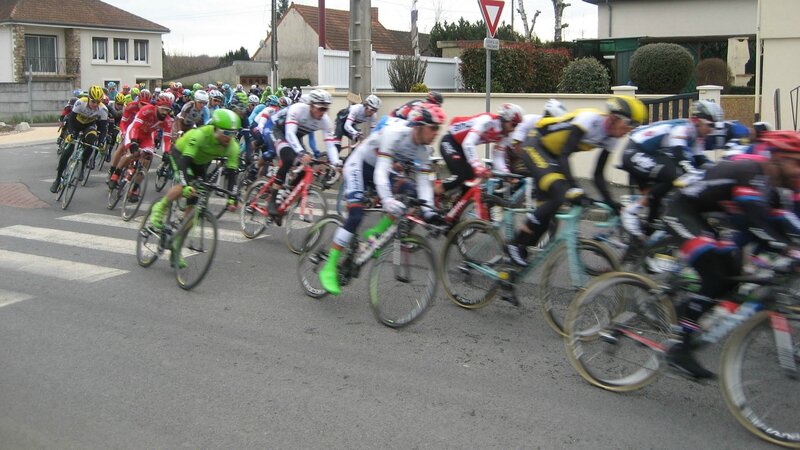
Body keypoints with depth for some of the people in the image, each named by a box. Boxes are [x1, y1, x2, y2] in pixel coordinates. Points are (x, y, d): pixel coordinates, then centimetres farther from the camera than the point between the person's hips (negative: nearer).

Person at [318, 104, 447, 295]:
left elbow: (424, 182, -9)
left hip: (383, 170, 7)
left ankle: (375, 234, -5)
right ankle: (329, 269, -16)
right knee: (356, 215, -23)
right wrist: (387, 200, -52)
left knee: (412, 195, -15)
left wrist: (428, 210, -25)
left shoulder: (422, 150, -10)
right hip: (359, 165, -7)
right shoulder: (395, 133, -31)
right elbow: (381, 171, -38)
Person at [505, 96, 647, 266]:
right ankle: (515, 244, -17)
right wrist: (573, 187, -42)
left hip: (552, 155, 9)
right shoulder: (590, 119, -27)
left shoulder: (610, 138, -3)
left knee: (548, 204, 5)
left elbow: (598, 174, 2)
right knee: (560, 195, -24)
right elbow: (564, 155, -33)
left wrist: (611, 203, -7)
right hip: (535, 146, -9)